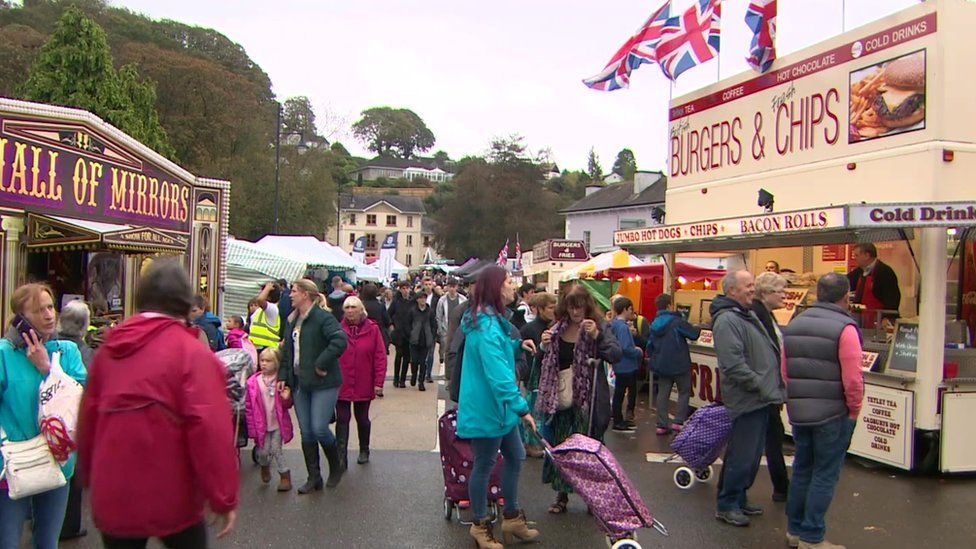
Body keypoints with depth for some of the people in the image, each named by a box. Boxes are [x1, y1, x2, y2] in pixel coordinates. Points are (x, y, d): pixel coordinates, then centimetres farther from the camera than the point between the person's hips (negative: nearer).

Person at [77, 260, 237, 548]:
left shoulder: (108, 349, 2)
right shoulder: (193, 354, -14)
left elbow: (88, 418, 7)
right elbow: (210, 431, -20)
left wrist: (90, 476, 20)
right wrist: (224, 499, -14)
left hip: (112, 496, 4)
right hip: (172, 500, -4)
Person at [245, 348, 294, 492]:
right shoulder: (253, 382, -7)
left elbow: (288, 405, 3)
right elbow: (249, 407, -3)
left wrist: (286, 398, -21)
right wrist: (252, 428, -4)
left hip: (278, 423, -1)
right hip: (261, 424, 1)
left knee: (276, 450, -3)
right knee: (263, 451, 6)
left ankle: (285, 476, 13)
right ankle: (264, 467, 40)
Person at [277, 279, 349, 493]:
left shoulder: (323, 317, -14)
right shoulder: (292, 320, 13)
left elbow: (340, 341, -27)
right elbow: (287, 351, 19)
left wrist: (321, 365, -22)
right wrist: (283, 376, 10)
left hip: (323, 383, -8)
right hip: (299, 383, 8)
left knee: (319, 429, -9)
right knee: (306, 432, 9)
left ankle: (336, 467, 17)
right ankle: (314, 477, 19)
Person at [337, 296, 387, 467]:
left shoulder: (372, 329, -5)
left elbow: (380, 357, -6)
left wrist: (378, 382, -9)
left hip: (363, 385, 0)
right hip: (342, 384, 0)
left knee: (362, 419, 16)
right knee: (342, 420, -1)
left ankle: (364, 451, 34)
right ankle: (341, 457, 2)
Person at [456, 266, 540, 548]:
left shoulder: (491, 320, 9)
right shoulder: (487, 326, -24)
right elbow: (498, 374, -30)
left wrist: (516, 344, 10)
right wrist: (522, 408, -29)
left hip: (499, 407, 10)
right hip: (486, 409, -10)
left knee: (515, 457, 18)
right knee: (484, 465, 6)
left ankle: (511, 517, 32)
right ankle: (480, 525, 24)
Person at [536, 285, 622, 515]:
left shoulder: (598, 327, -4)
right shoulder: (558, 329, 7)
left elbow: (617, 355, -15)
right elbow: (549, 363, 17)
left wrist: (597, 336, -26)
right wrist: (545, 346, -4)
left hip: (588, 400, -4)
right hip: (562, 398, 4)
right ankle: (562, 495, 24)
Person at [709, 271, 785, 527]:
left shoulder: (748, 315, 16)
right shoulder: (727, 320, -18)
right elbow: (734, 364, -26)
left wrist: (773, 387, 16)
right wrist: (762, 387, -21)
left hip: (760, 399, 10)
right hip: (747, 400, -10)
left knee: (752, 453, 17)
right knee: (742, 455, -3)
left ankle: (739, 499, 30)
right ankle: (727, 505, 11)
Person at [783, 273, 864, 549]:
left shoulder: (794, 324, 7)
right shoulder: (845, 328, -15)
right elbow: (852, 379, -18)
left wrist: (795, 401, 16)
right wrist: (854, 410, -4)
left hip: (798, 412, 6)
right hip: (833, 413, -6)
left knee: (802, 471, 16)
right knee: (825, 475, 3)